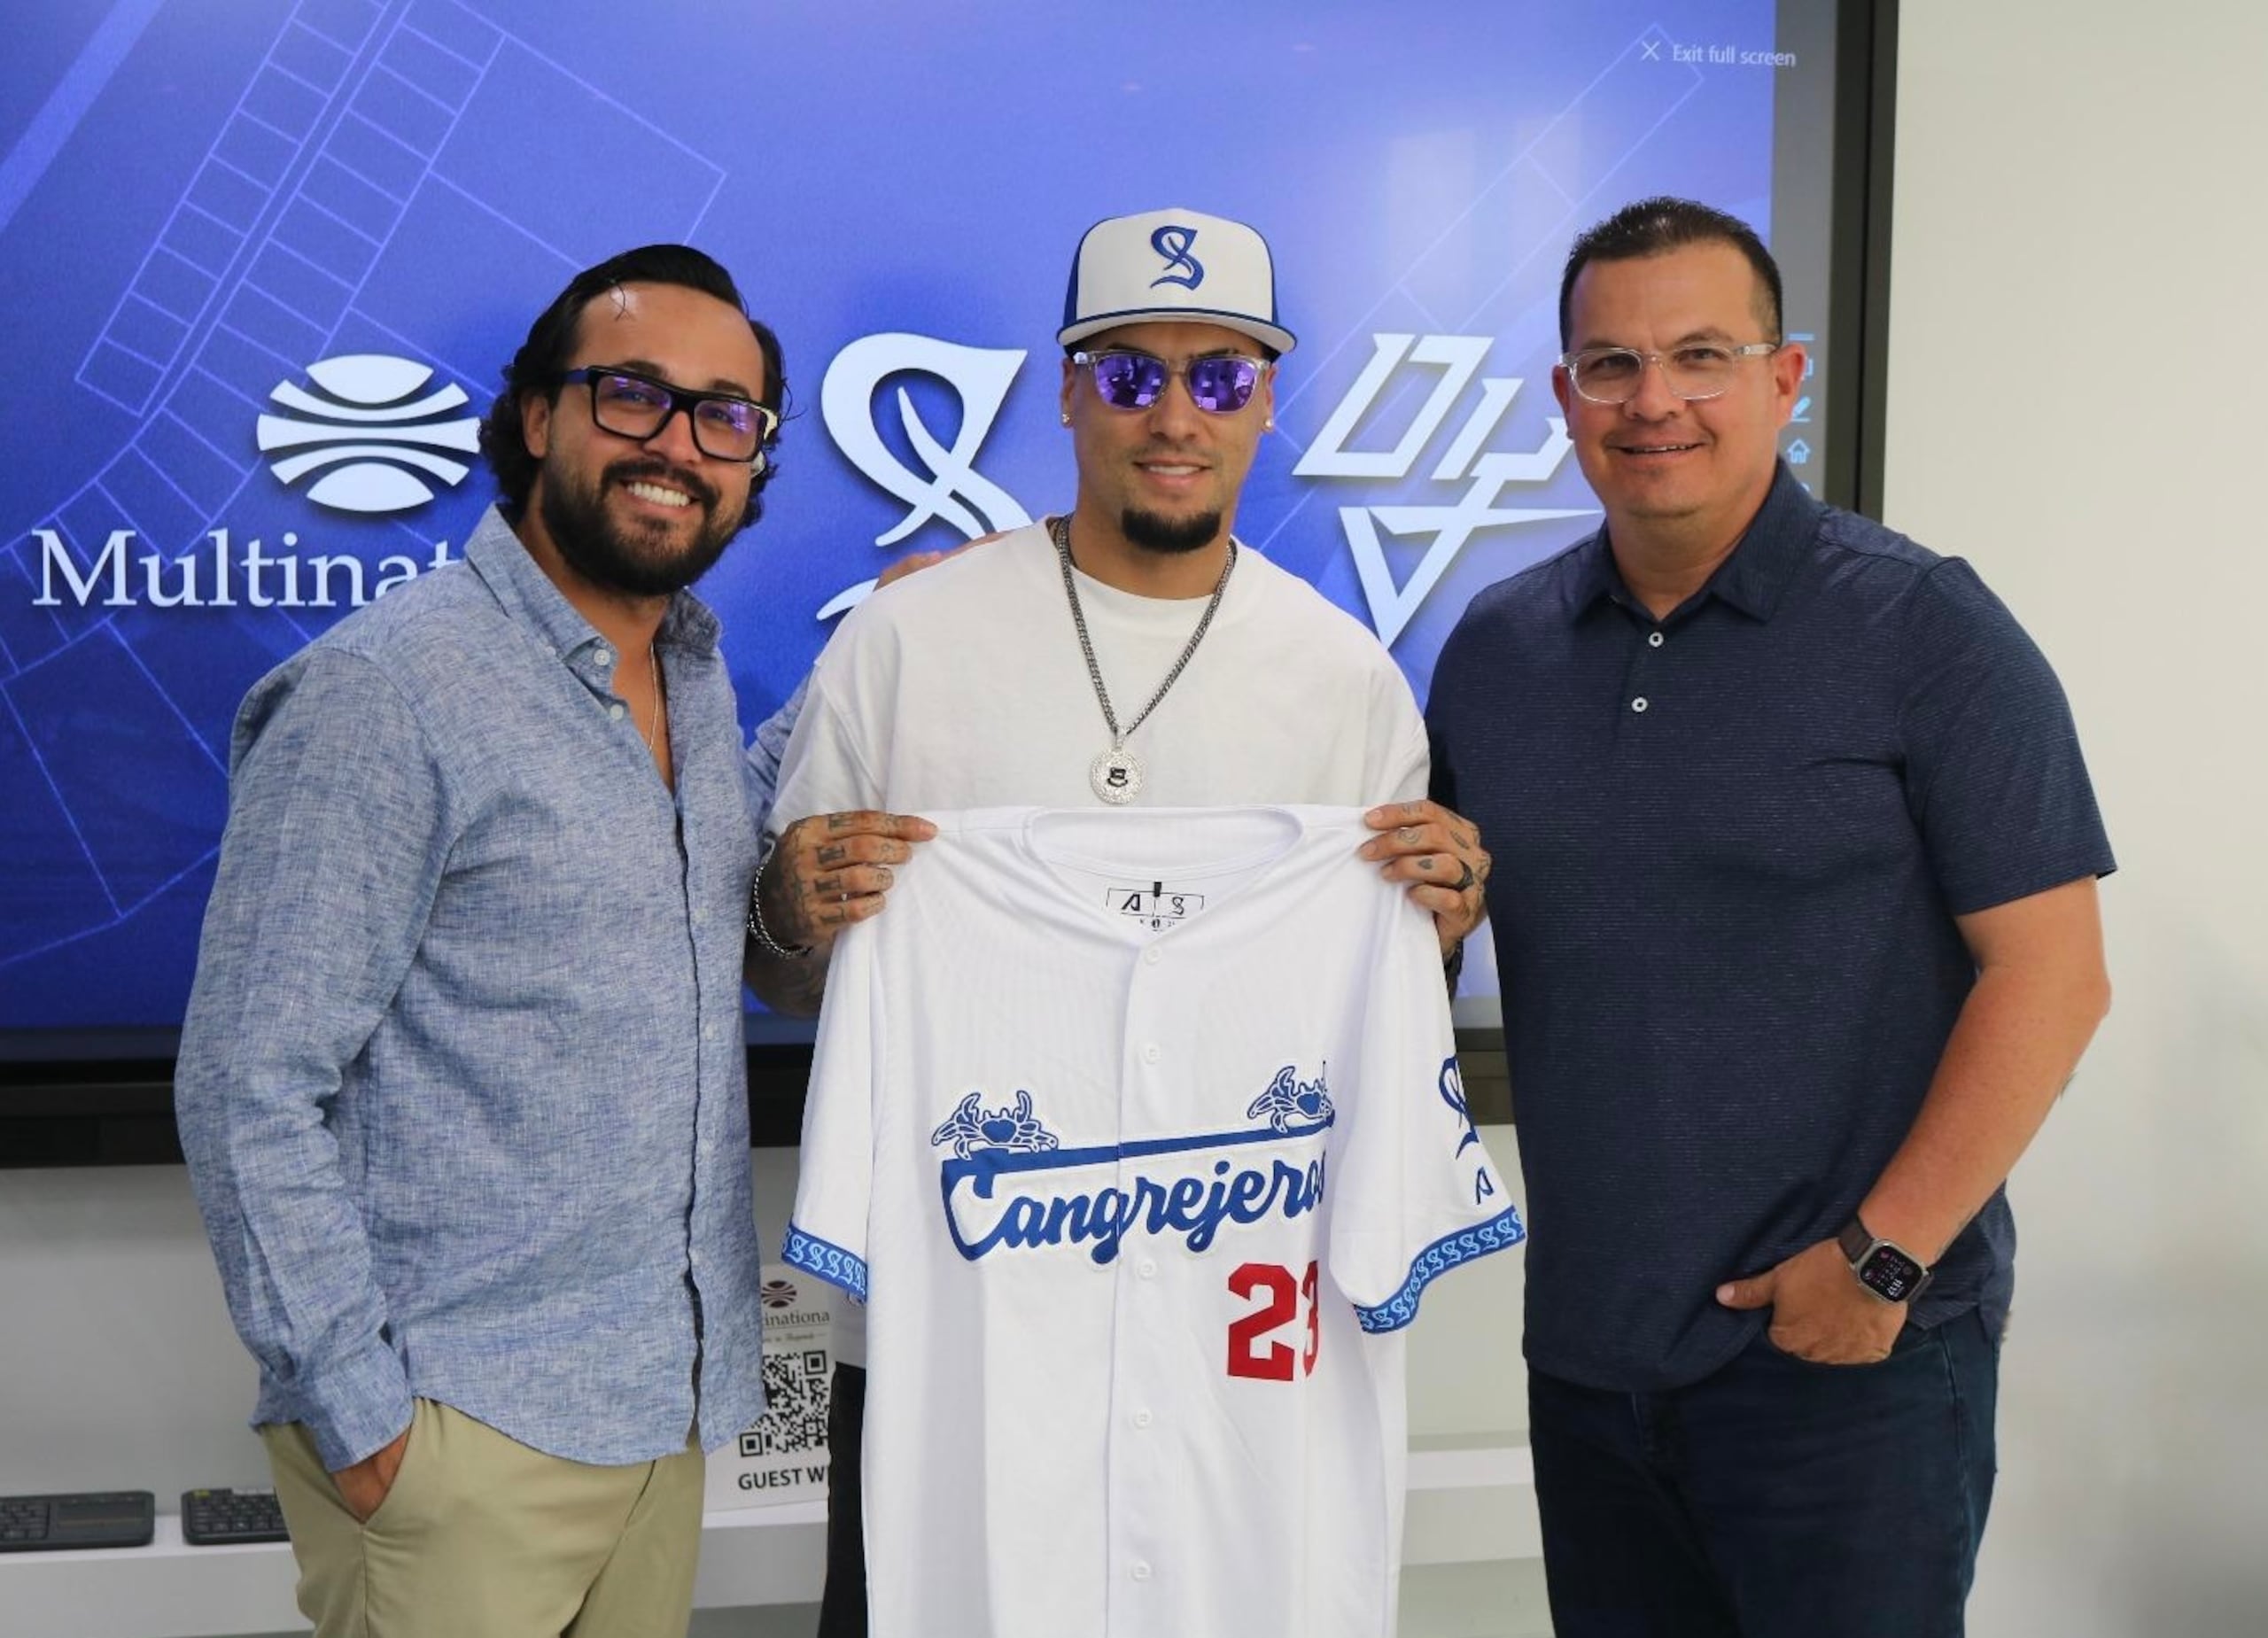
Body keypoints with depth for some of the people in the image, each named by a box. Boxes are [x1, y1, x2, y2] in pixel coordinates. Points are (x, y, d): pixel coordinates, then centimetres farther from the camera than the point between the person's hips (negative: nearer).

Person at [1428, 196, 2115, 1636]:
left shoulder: (1924, 629, -8)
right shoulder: (1495, 647, 5)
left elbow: (2050, 977, -11)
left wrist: (1883, 1257, -15)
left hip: (1853, 1352, -4)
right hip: (1585, 1344, 5)